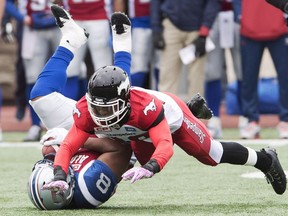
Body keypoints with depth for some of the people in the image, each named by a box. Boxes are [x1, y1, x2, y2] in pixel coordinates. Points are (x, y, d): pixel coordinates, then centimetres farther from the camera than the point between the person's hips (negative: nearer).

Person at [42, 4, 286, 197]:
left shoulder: (144, 106, -49)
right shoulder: (87, 112, -37)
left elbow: (165, 145, -56)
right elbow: (67, 147, -38)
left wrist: (148, 168, -76)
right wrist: (60, 176, -58)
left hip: (171, 114, -5)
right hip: (140, 132, 5)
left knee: (212, 154, 7)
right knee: (148, 164, 28)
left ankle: (264, 159, 36)